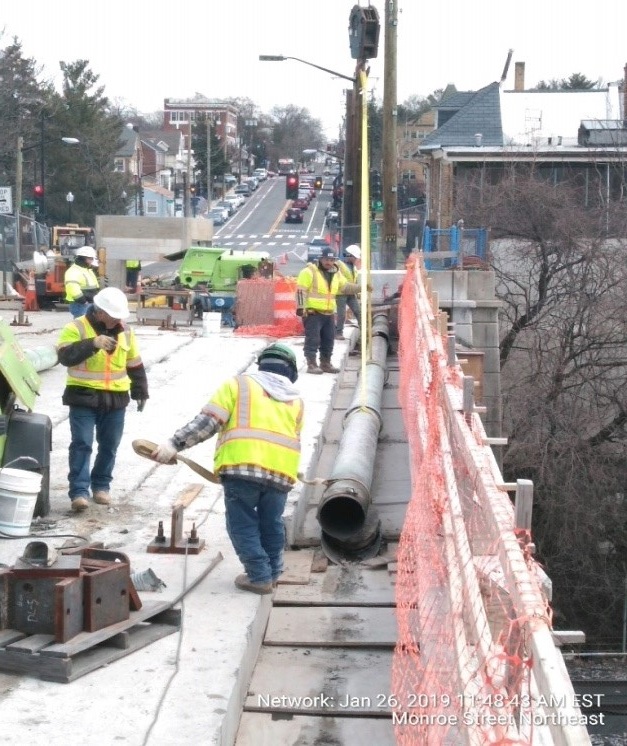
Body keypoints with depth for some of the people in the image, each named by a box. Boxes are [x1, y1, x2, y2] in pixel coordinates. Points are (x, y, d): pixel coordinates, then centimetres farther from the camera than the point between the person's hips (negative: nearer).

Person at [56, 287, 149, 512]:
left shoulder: (125, 332, 8)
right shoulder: (76, 328, -8)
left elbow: (135, 365, 18)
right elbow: (65, 356, -22)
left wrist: (140, 391, 18)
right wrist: (92, 344, -32)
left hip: (116, 399, 5)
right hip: (84, 397, -4)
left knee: (109, 445, 10)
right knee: (82, 444, -10)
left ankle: (101, 485, 25)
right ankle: (79, 491, -11)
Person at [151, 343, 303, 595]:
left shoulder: (239, 384, 11)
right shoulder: (296, 399, 24)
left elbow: (208, 421, 1)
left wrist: (175, 443, 2)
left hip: (242, 465, -4)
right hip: (282, 471, 4)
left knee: (242, 524, 7)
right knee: (271, 524, 20)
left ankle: (259, 576, 6)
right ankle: (272, 572, 31)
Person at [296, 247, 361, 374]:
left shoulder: (336, 274, 13)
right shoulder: (309, 271, -10)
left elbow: (346, 287, 19)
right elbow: (301, 290, -13)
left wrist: (361, 288, 6)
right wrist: (300, 307, -19)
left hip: (329, 313, 7)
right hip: (312, 312, -7)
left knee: (328, 340, 12)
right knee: (313, 339, -9)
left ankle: (326, 363, 23)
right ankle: (312, 364, -6)